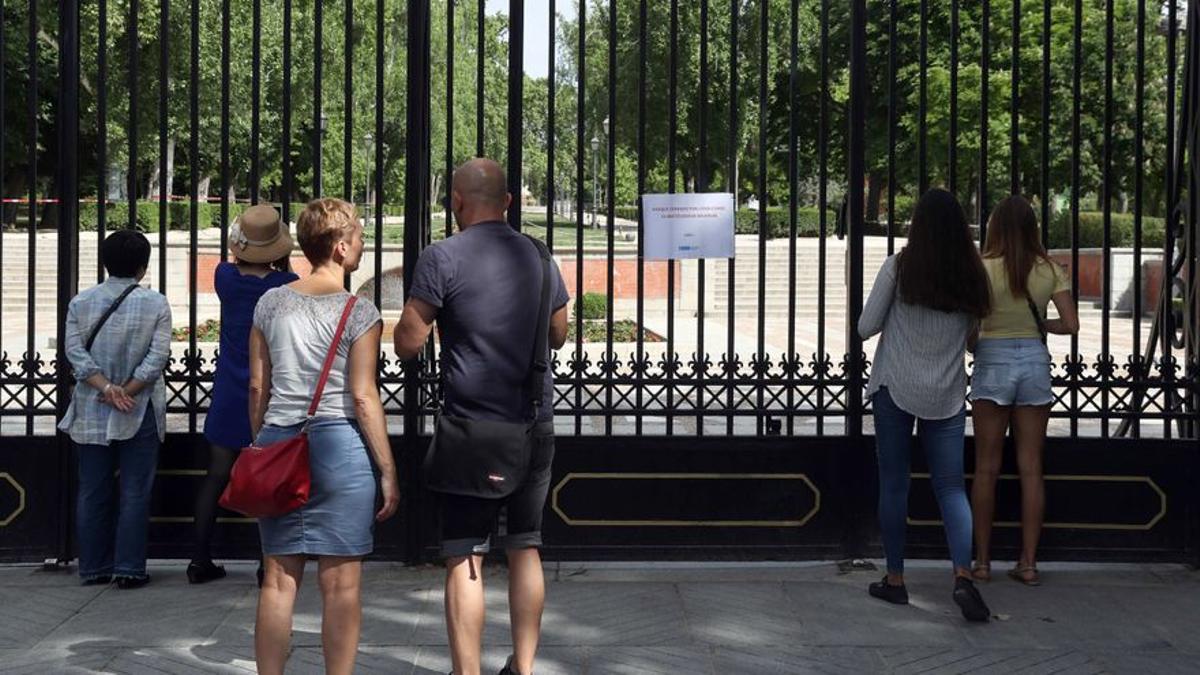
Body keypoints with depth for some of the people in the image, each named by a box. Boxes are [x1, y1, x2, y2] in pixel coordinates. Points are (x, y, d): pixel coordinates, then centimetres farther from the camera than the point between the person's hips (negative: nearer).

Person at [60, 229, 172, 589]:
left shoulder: (81, 303, 3)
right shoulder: (155, 304, -4)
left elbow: (75, 351, -6)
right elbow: (157, 357, -12)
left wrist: (105, 388, -12)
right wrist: (126, 393, -10)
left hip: (91, 412, 3)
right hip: (140, 411, -3)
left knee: (93, 491, 10)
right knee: (134, 491, 2)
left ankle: (94, 567, 14)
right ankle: (129, 568, -1)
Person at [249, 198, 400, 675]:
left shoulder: (271, 303, 7)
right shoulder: (358, 314, -7)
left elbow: (258, 387, 9)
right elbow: (363, 397, -8)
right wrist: (388, 470, -3)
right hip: (337, 445, -5)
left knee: (279, 579, 9)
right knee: (341, 583, 2)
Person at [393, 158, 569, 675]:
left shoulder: (442, 259, -10)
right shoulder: (538, 256, 8)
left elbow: (407, 344, -9)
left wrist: (423, 307, 9)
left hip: (472, 425, -5)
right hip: (536, 425, 5)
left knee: (464, 559, 0)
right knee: (525, 549, 14)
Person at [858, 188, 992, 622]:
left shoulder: (899, 267, -8)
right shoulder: (972, 275, 2)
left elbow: (866, 328, -4)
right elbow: (972, 333, 11)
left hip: (895, 389, -2)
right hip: (947, 394, 2)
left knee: (894, 484, 8)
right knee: (951, 486, 4)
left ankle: (895, 579, 13)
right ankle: (963, 575, -14)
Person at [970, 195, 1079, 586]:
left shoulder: (983, 268, -8)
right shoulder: (1050, 271, 1)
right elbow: (1071, 325, -1)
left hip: (993, 360, -3)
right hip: (1035, 361, 3)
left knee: (986, 467, 6)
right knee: (1031, 468, 7)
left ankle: (982, 561, 8)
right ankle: (1028, 563, 8)